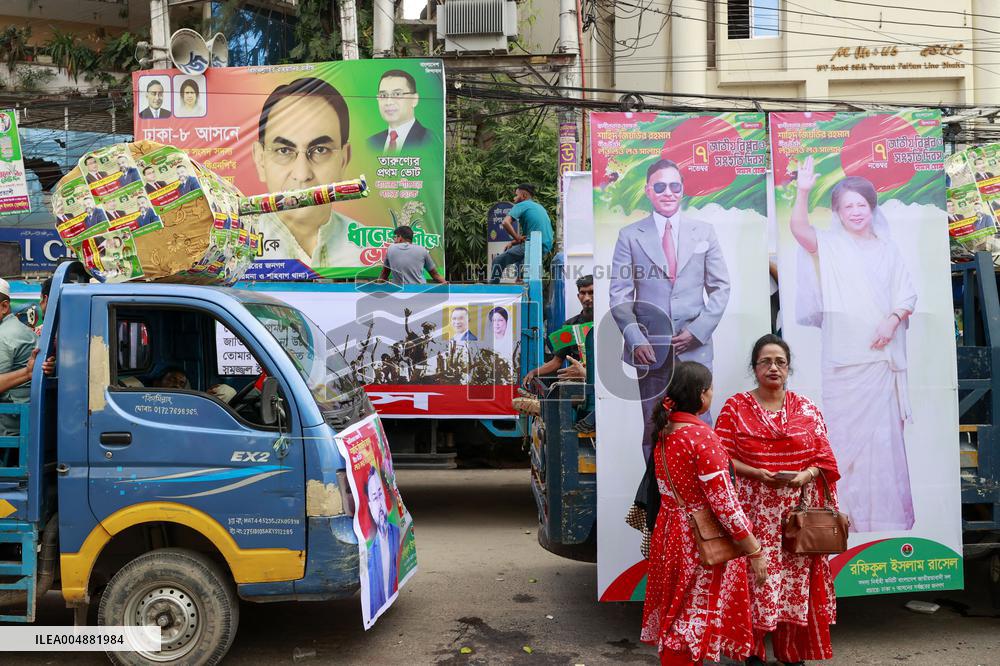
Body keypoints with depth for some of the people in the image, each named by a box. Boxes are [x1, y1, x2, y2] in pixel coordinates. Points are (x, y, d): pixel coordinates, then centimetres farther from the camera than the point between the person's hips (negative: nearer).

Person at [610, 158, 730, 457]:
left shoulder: (704, 232, 10)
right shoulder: (630, 235, 5)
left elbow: (720, 287, 9)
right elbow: (619, 294, 1)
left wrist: (697, 331, -5)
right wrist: (635, 339, -11)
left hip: (695, 346, 1)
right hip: (649, 348, -1)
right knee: (652, 428, 5)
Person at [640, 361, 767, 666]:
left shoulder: (665, 431, 3)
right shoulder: (702, 436, -22)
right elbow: (723, 501, -22)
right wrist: (754, 550, -17)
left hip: (670, 531, 8)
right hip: (701, 540, -7)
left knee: (677, 612, 20)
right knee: (694, 617, 6)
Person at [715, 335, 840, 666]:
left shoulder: (807, 409, 9)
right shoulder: (735, 407, 2)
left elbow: (824, 458, 7)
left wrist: (806, 475, -13)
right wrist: (756, 473, -16)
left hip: (798, 512, 2)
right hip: (754, 512, -2)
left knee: (798, 581, 5)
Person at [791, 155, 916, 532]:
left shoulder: (887, 250, 13)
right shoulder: (829, 246, 3)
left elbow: (907, 295, 9)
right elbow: (799, 229, -16)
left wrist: (893, 319, -10)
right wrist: (803, 192, -31)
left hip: (882, 356, 3)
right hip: (843, 359, -2)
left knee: (884, 432, 5)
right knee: (846, 431, 0)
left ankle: (887, 511, 15)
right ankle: (851, 510, 10)